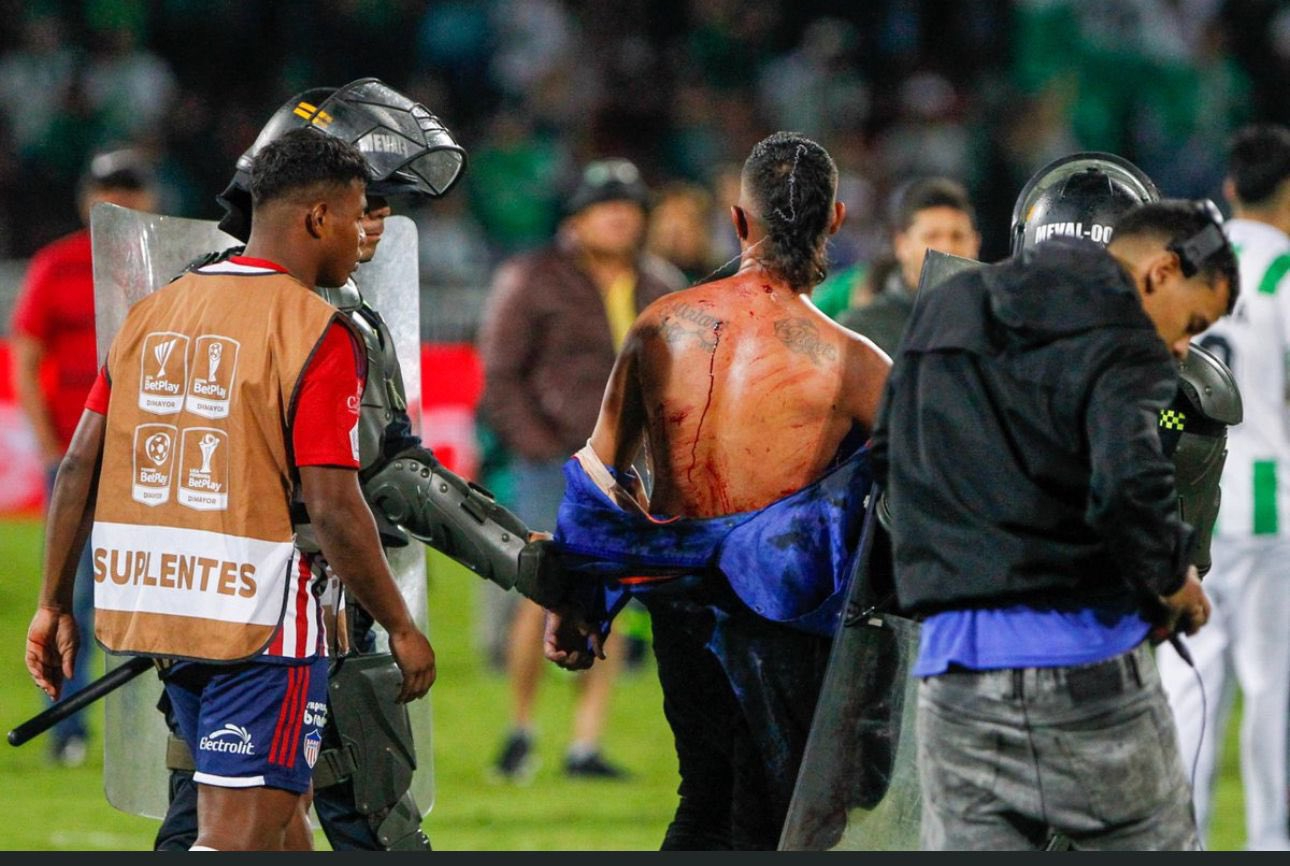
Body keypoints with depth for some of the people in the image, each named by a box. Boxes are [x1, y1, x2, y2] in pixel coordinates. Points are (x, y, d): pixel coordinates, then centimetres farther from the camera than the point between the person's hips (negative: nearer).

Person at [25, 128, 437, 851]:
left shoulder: (153, 313, 9)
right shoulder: (317, 331, -12)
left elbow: (79, 467, 8)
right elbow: (333, 508, -16)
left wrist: (55, 604, 15)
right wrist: (401, 627, -6)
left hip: (151, 600, 8)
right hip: (261, 616, -8)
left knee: (280, 808, 21)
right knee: (241, 836, -6)